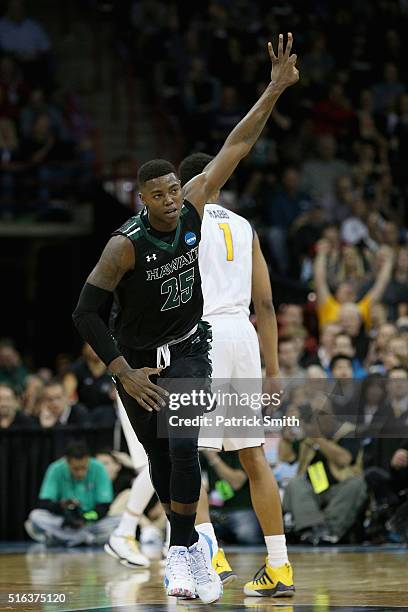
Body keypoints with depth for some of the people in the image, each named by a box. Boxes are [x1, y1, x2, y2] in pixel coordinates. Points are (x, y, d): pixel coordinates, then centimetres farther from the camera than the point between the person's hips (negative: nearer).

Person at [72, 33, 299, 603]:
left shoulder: (192, 206, -13)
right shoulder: (125, 245, -24)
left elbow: (235, 147, -9)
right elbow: (87, 314, -21)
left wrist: (275, 90, -12)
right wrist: (124, 374, -22)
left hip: (189, 349, 2)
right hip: (139, 359, -2)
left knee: (182, 448, -18)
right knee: (159, 457, 9)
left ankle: (181, 548, -7)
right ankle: (189, 543, 28)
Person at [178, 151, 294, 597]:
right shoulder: (244, 227, 18)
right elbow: (265, 303, 15)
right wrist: (272, 369, 17)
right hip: (243, 332, 6)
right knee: (254, 457, 10)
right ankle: (279, 568, 9)